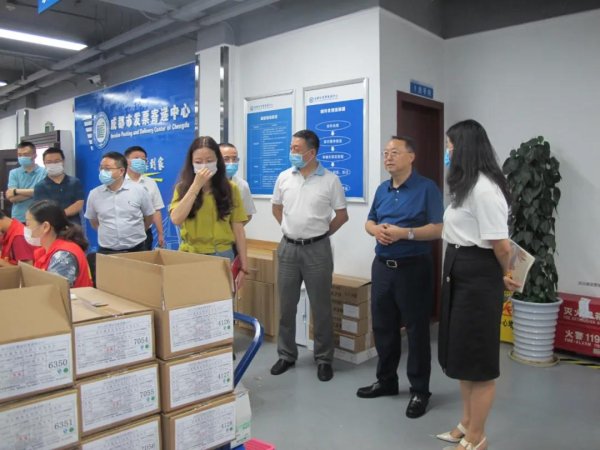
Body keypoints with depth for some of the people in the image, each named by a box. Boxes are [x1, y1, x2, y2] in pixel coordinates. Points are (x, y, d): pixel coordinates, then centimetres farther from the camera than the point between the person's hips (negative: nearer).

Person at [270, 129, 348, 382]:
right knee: (286, 306, 11)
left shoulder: (330, 180, -6)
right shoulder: (284, 178, 4)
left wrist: (319, 234, 3)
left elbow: (342, 215, 1)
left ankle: (324, 359, 19)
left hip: (317, 250, -3)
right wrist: (290, 230, 11)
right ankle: (286, 355, 26)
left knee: (321, 308, 5)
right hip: (288, 248, 4)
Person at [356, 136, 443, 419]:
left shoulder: (427, 188, -8)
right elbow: (369, 221, 18)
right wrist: (376, 230, -5)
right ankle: (386, 380, 31)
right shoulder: (382, 189, 12)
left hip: (413, 268, -6)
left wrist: (405, 233, -23)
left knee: (416, 330, 3)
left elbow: (438, 229, -13)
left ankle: (420, 390, 16)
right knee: (382, 326, 14)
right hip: (382, 266, 7)